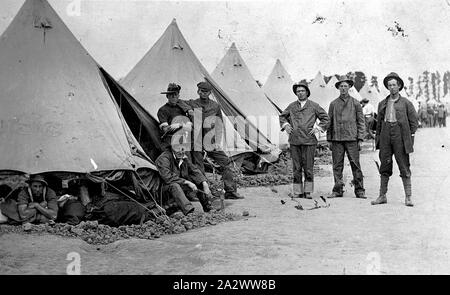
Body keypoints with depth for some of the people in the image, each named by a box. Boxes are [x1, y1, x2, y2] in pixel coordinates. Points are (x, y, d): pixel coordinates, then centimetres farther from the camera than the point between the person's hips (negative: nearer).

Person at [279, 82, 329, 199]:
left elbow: (326, 119, 8)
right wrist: (285, 125, 9)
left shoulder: (314, 106, 6)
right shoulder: (292, 106, 11)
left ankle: (308, 192, 8)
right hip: (294, 141, 2)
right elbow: (282, 116, 26)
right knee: (296, 168, 3)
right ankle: (298, 192, 9)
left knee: (308, 167, 0)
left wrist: (317, 128, -2)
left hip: (309, 140, -2)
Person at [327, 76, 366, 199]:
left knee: (355, 165, -3)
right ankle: (337, 190, 8)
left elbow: (361, 122, 7)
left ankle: (359, 191, 3)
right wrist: (329, 140, 7)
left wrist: (360, 139, -2)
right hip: (337, 139, 2)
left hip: (351, 138, -2)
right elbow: (329, 123, 13)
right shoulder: (333, 104, 11)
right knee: (337, 165, 2)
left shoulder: (355, 103, 7)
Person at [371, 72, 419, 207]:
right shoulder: (382, 104, 15)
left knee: (404, 167, -3)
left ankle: (408, 197, 0)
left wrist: (409, 136, 0)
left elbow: (414, 121, 5)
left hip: (399, 135, -3)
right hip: (385, 135, 3)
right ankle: (382, 196, 10)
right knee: (384, 166, 5)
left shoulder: (406, 103, 4)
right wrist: (378, 138, 10)